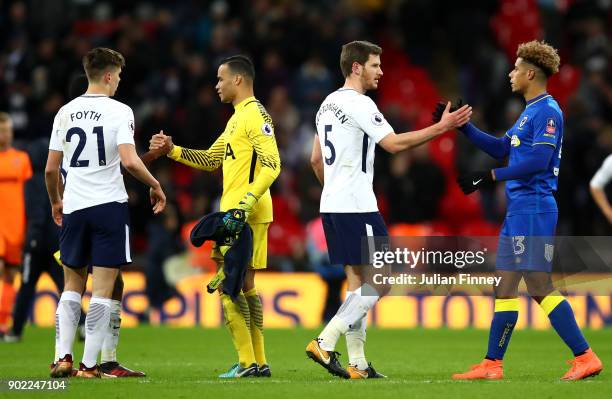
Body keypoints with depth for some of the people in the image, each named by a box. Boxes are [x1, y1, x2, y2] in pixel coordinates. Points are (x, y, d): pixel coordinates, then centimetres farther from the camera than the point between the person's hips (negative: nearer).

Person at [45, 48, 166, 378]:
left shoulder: (65, 112, 7)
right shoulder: (119, 112, -7)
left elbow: (50, 169, 9)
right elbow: (129, 161, -18)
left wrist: (55, 201, 26)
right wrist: (155, 186, -2)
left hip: (73, 209, 4)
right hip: (109, 204, -4)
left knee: (72, 286, 15)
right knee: (102, 290, 0)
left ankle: (63, 358, 4)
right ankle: (89, 365, -3)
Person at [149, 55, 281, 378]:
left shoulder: (255, 115, -12)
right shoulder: (238, 117, 20)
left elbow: (271, 166, -20)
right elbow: (210, 160, 28)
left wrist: (243, 206, -27)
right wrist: (172, 151, 21)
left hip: (245, 215, -10)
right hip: (235, 212, 10)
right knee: (244, 284, 11)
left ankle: (247, 362, -9)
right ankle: (258, 362, 13)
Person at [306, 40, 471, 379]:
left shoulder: (328, 104, 17)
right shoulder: (358, 103, -12)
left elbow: (316, 159, 22)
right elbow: (394, 144, -19)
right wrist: (442, 127, -16)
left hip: (331, 205, 10)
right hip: (356, 207, -10)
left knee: (358, 280, 11)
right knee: (381, 281, -7)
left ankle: (357, 364, 8)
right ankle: (325, 342, -13)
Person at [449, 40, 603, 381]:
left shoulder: (547, 111, -12)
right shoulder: (530, 112, 19)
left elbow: (537, 161, -21)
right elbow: (501, 148, 24)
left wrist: (490, 177, -17)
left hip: (534, 209, -10)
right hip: (518, 210, 10)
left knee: (540, 286, -11)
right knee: (504, 285, 9)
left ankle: (585, 357, -9)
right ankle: (492, 365, 12)